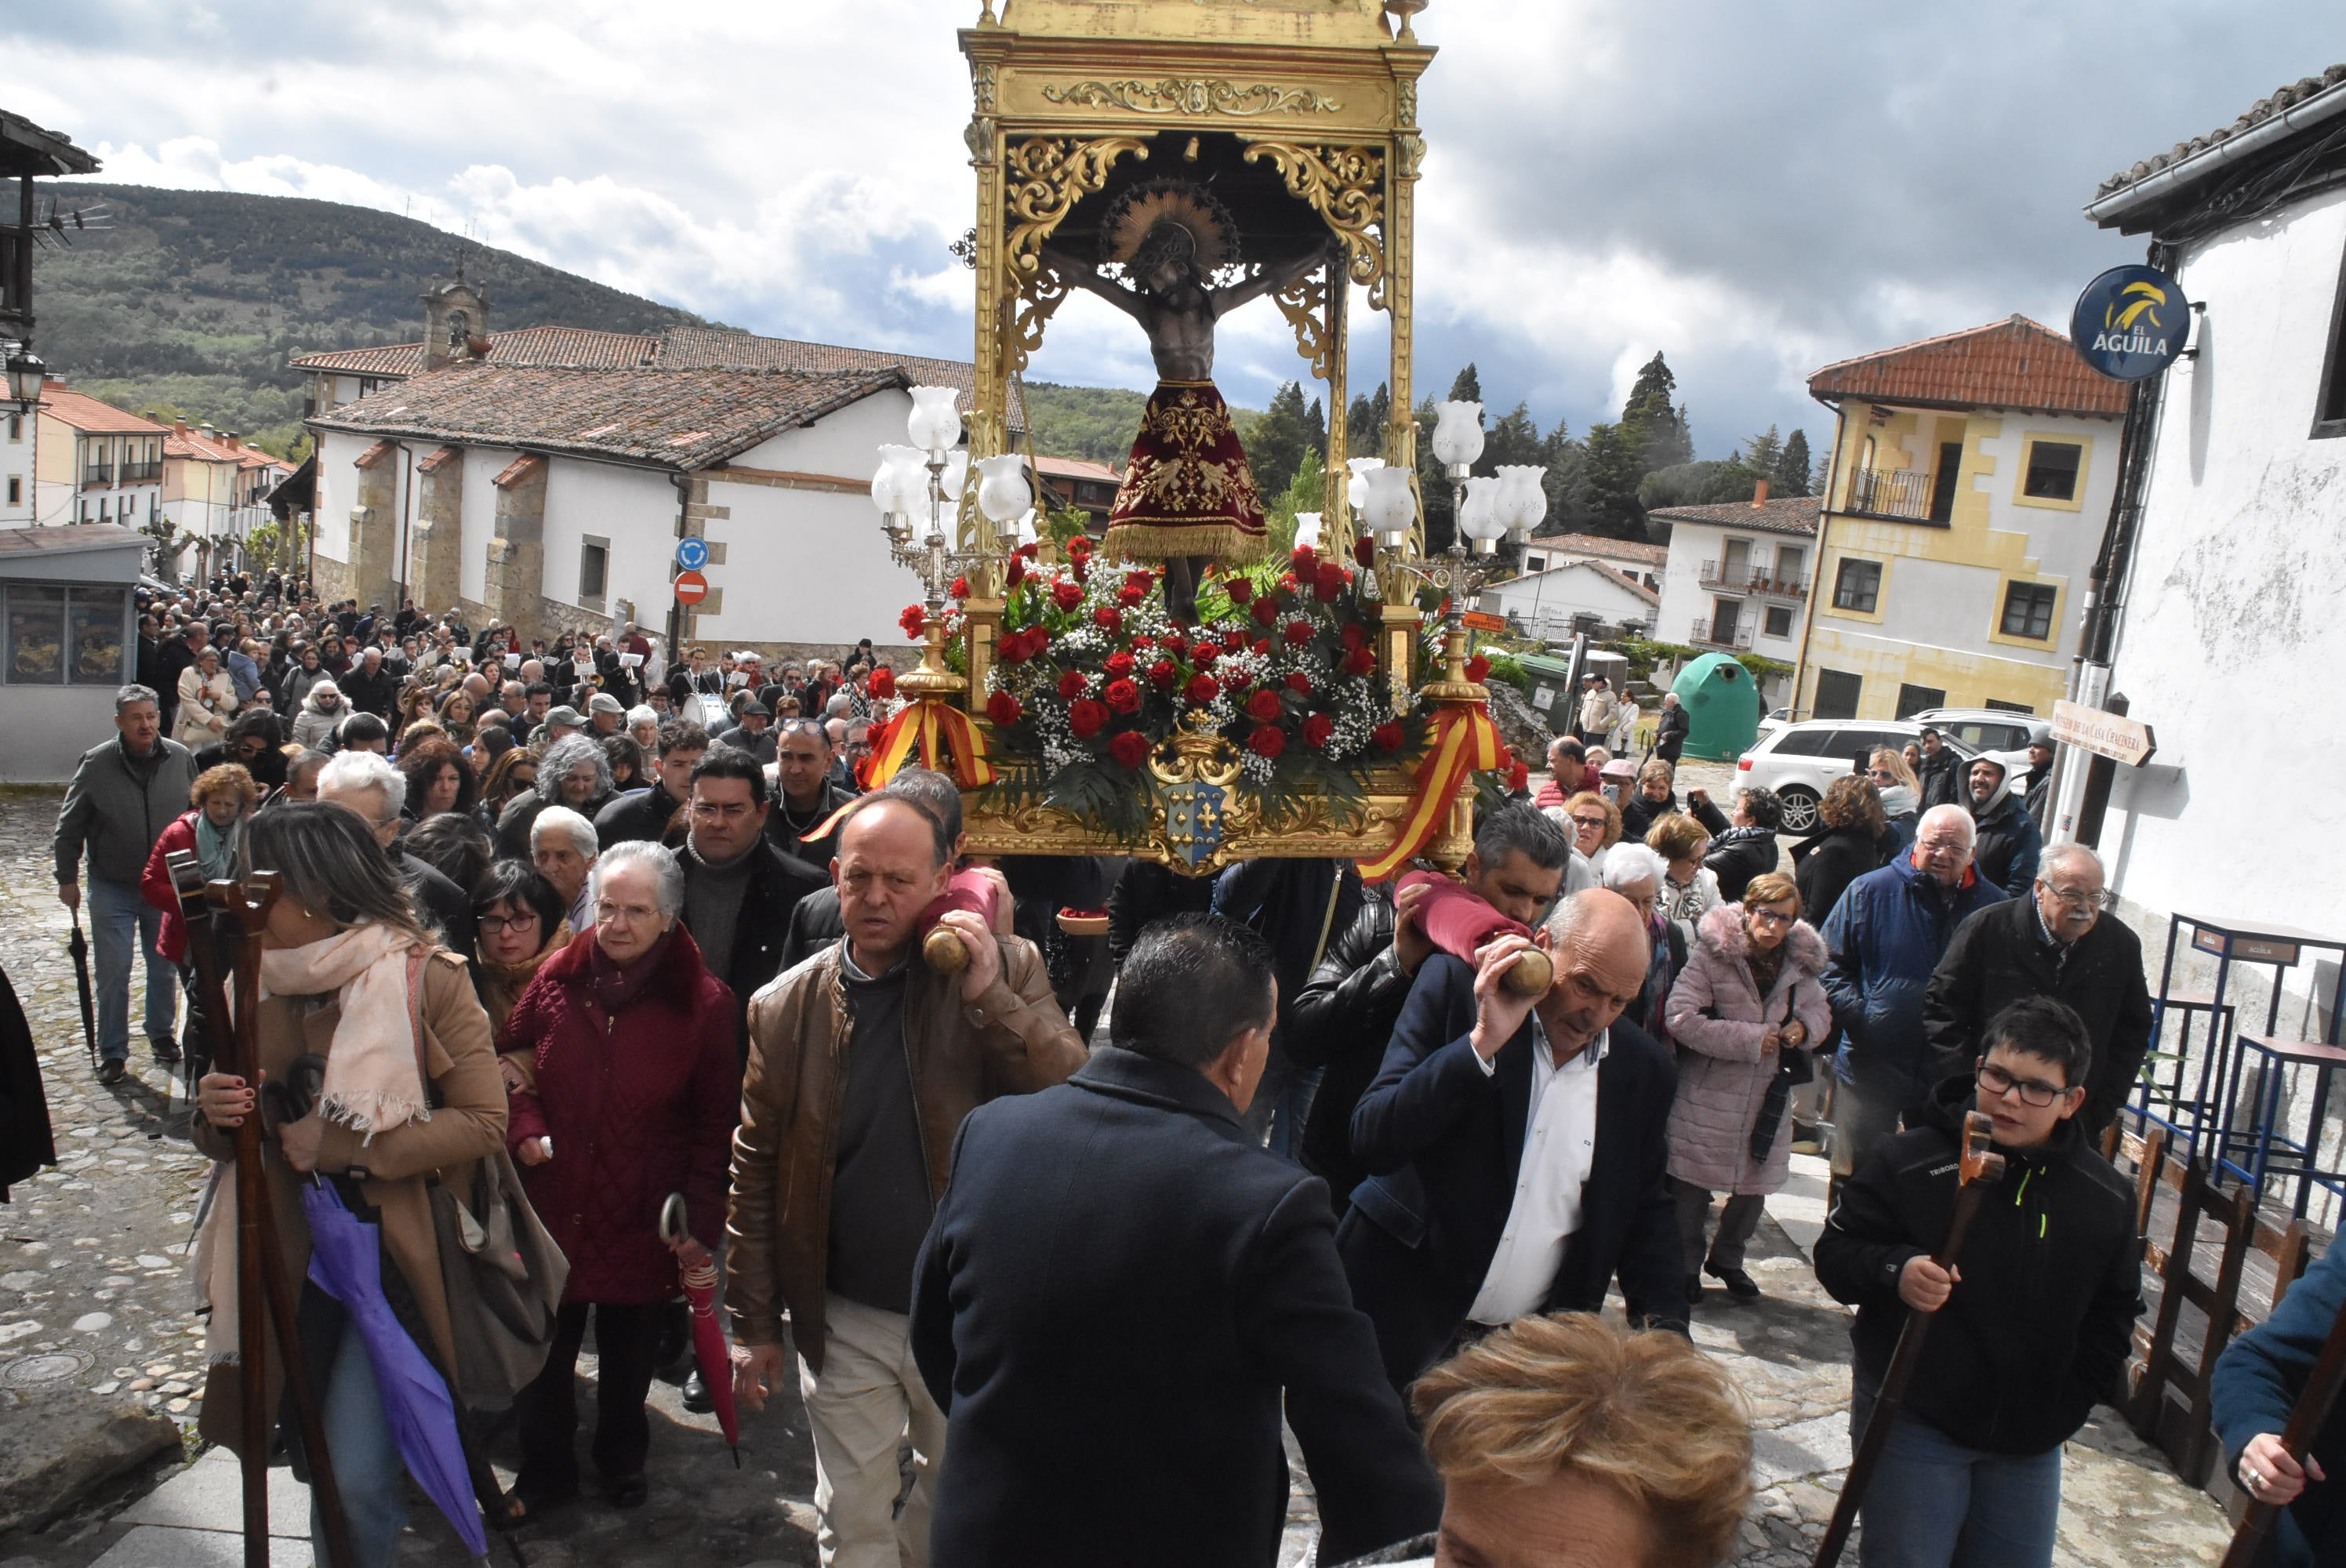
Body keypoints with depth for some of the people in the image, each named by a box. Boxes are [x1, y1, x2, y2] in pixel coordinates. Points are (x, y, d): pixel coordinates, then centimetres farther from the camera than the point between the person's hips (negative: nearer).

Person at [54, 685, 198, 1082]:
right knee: (113, 973, 2)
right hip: (112, 889, -2)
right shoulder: (96, 764, -11)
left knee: (165, 967, 14)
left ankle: (161, 1033, 34)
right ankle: (112, 1052, 16)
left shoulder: (181, 759, -5)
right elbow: (69, 827, -1)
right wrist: (67, 878, -1)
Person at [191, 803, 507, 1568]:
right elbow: (228, 1138, 13)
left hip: (394, 1252, -5)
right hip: (292, 1253, 5)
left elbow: (483, 1120, -15)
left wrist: (347, 1145, -21)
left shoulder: (425, 977, -12)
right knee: (321, 1464, 18)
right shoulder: (260, 984, 4)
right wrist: (215, 1118, -11)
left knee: (357, 1474, -10)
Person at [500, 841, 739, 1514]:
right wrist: (524, 1128, -6)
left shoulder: (704, 1002, -11)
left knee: (628, 1351, 16)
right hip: (553, 1207, 2)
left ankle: (622, 1459, 41)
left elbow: (715, 1124, -6)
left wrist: (701, 1220, -10)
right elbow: (511, 1062, 12)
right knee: (544, 1348, 13)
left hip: (642, 1219, -2)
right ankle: (545, 1468, 36)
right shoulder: (556, 978, -3)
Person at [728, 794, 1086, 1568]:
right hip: (846, 1321, 0)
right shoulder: (786, 1007, -5)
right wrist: (753, 1323, 1)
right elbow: (756, 1174, 0)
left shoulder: (1006, 969, -9)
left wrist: (990, 997, -29)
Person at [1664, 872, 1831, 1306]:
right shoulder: (1712, 954, -15)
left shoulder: (1801, 963, 2)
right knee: (1693, 1187, 5)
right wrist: (1750, 1040, -20)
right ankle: (1686, 1265, 25)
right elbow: (1681, 1018, -21)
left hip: (1767, 1097, 5)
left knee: (1755, 1187, 15)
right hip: (1708, 1094, -5)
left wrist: (1805, 1027, -7)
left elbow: (1820, 1010, 18)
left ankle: (1727, 1259, 38)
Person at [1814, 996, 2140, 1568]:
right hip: (1913, 1424, -4)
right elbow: (1835, 1253, -8)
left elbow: (2113, 1312, 12)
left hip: (2029, 1439, 4)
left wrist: (2065, 1407, 3)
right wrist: (1894, 1272, -29)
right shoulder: (1910, 1161, -13)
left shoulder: (2107, 1198, 0)